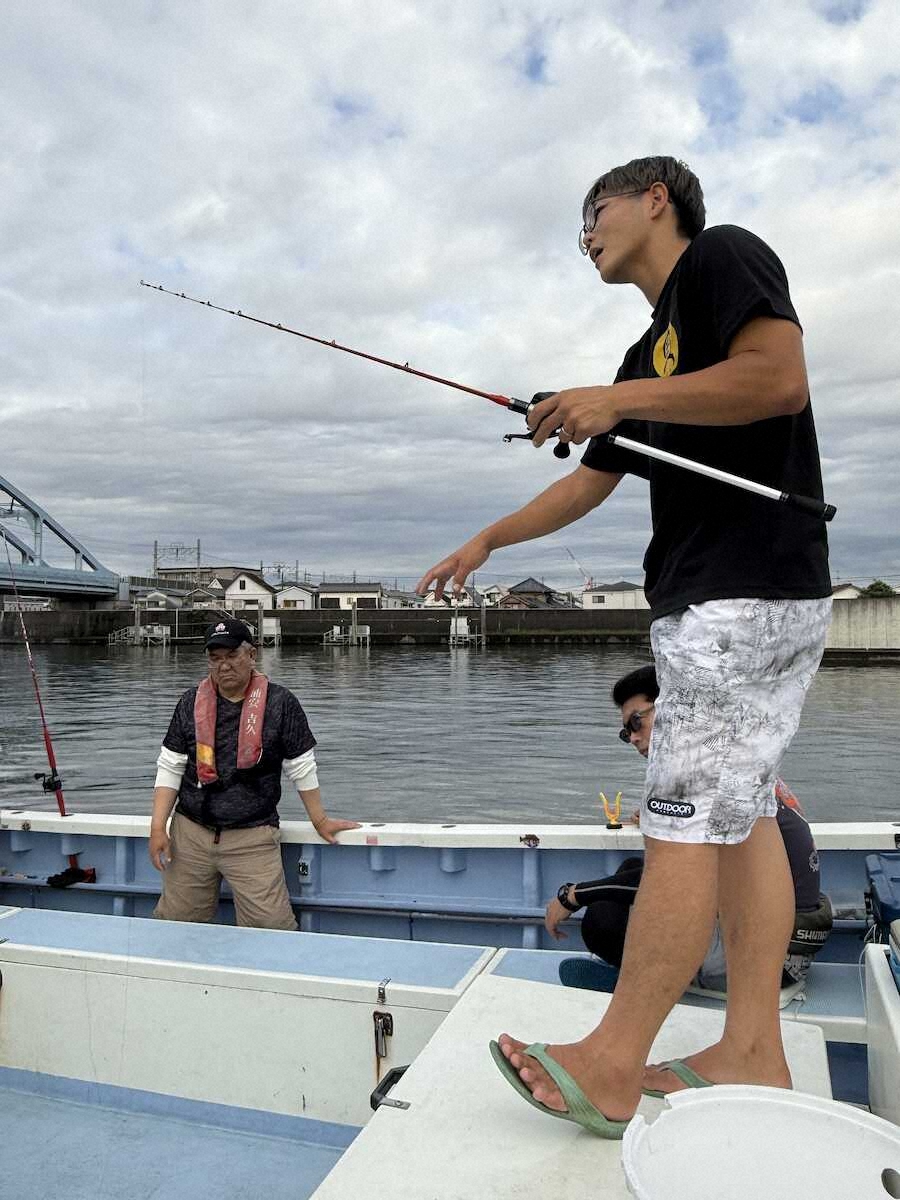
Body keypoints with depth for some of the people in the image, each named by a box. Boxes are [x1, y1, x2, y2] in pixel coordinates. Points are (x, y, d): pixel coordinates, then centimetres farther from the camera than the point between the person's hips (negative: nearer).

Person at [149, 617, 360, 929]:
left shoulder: (280, 703, -3)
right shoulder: (191, 702, 5)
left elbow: (302, 769, 3)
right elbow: (170, 767, 6)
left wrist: (321, 821, 7)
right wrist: (158, 827, -1)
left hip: (253, 836, -3)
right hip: (189, 832, 3)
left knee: (272, 928, -9)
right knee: (173, 921, 9)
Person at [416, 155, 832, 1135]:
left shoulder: (721, 255, 0)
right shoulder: (652, 352, 25)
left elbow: (781, 378, -17)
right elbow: (589, 483, 28)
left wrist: (619, 400, -12)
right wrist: (486, 541, 28)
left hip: (748, 592, -10)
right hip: (721, 601, 10)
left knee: (683, 823, -9)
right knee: (739, 815, 8)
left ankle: (612, 1070, 0)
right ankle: (753, 1054, 16)